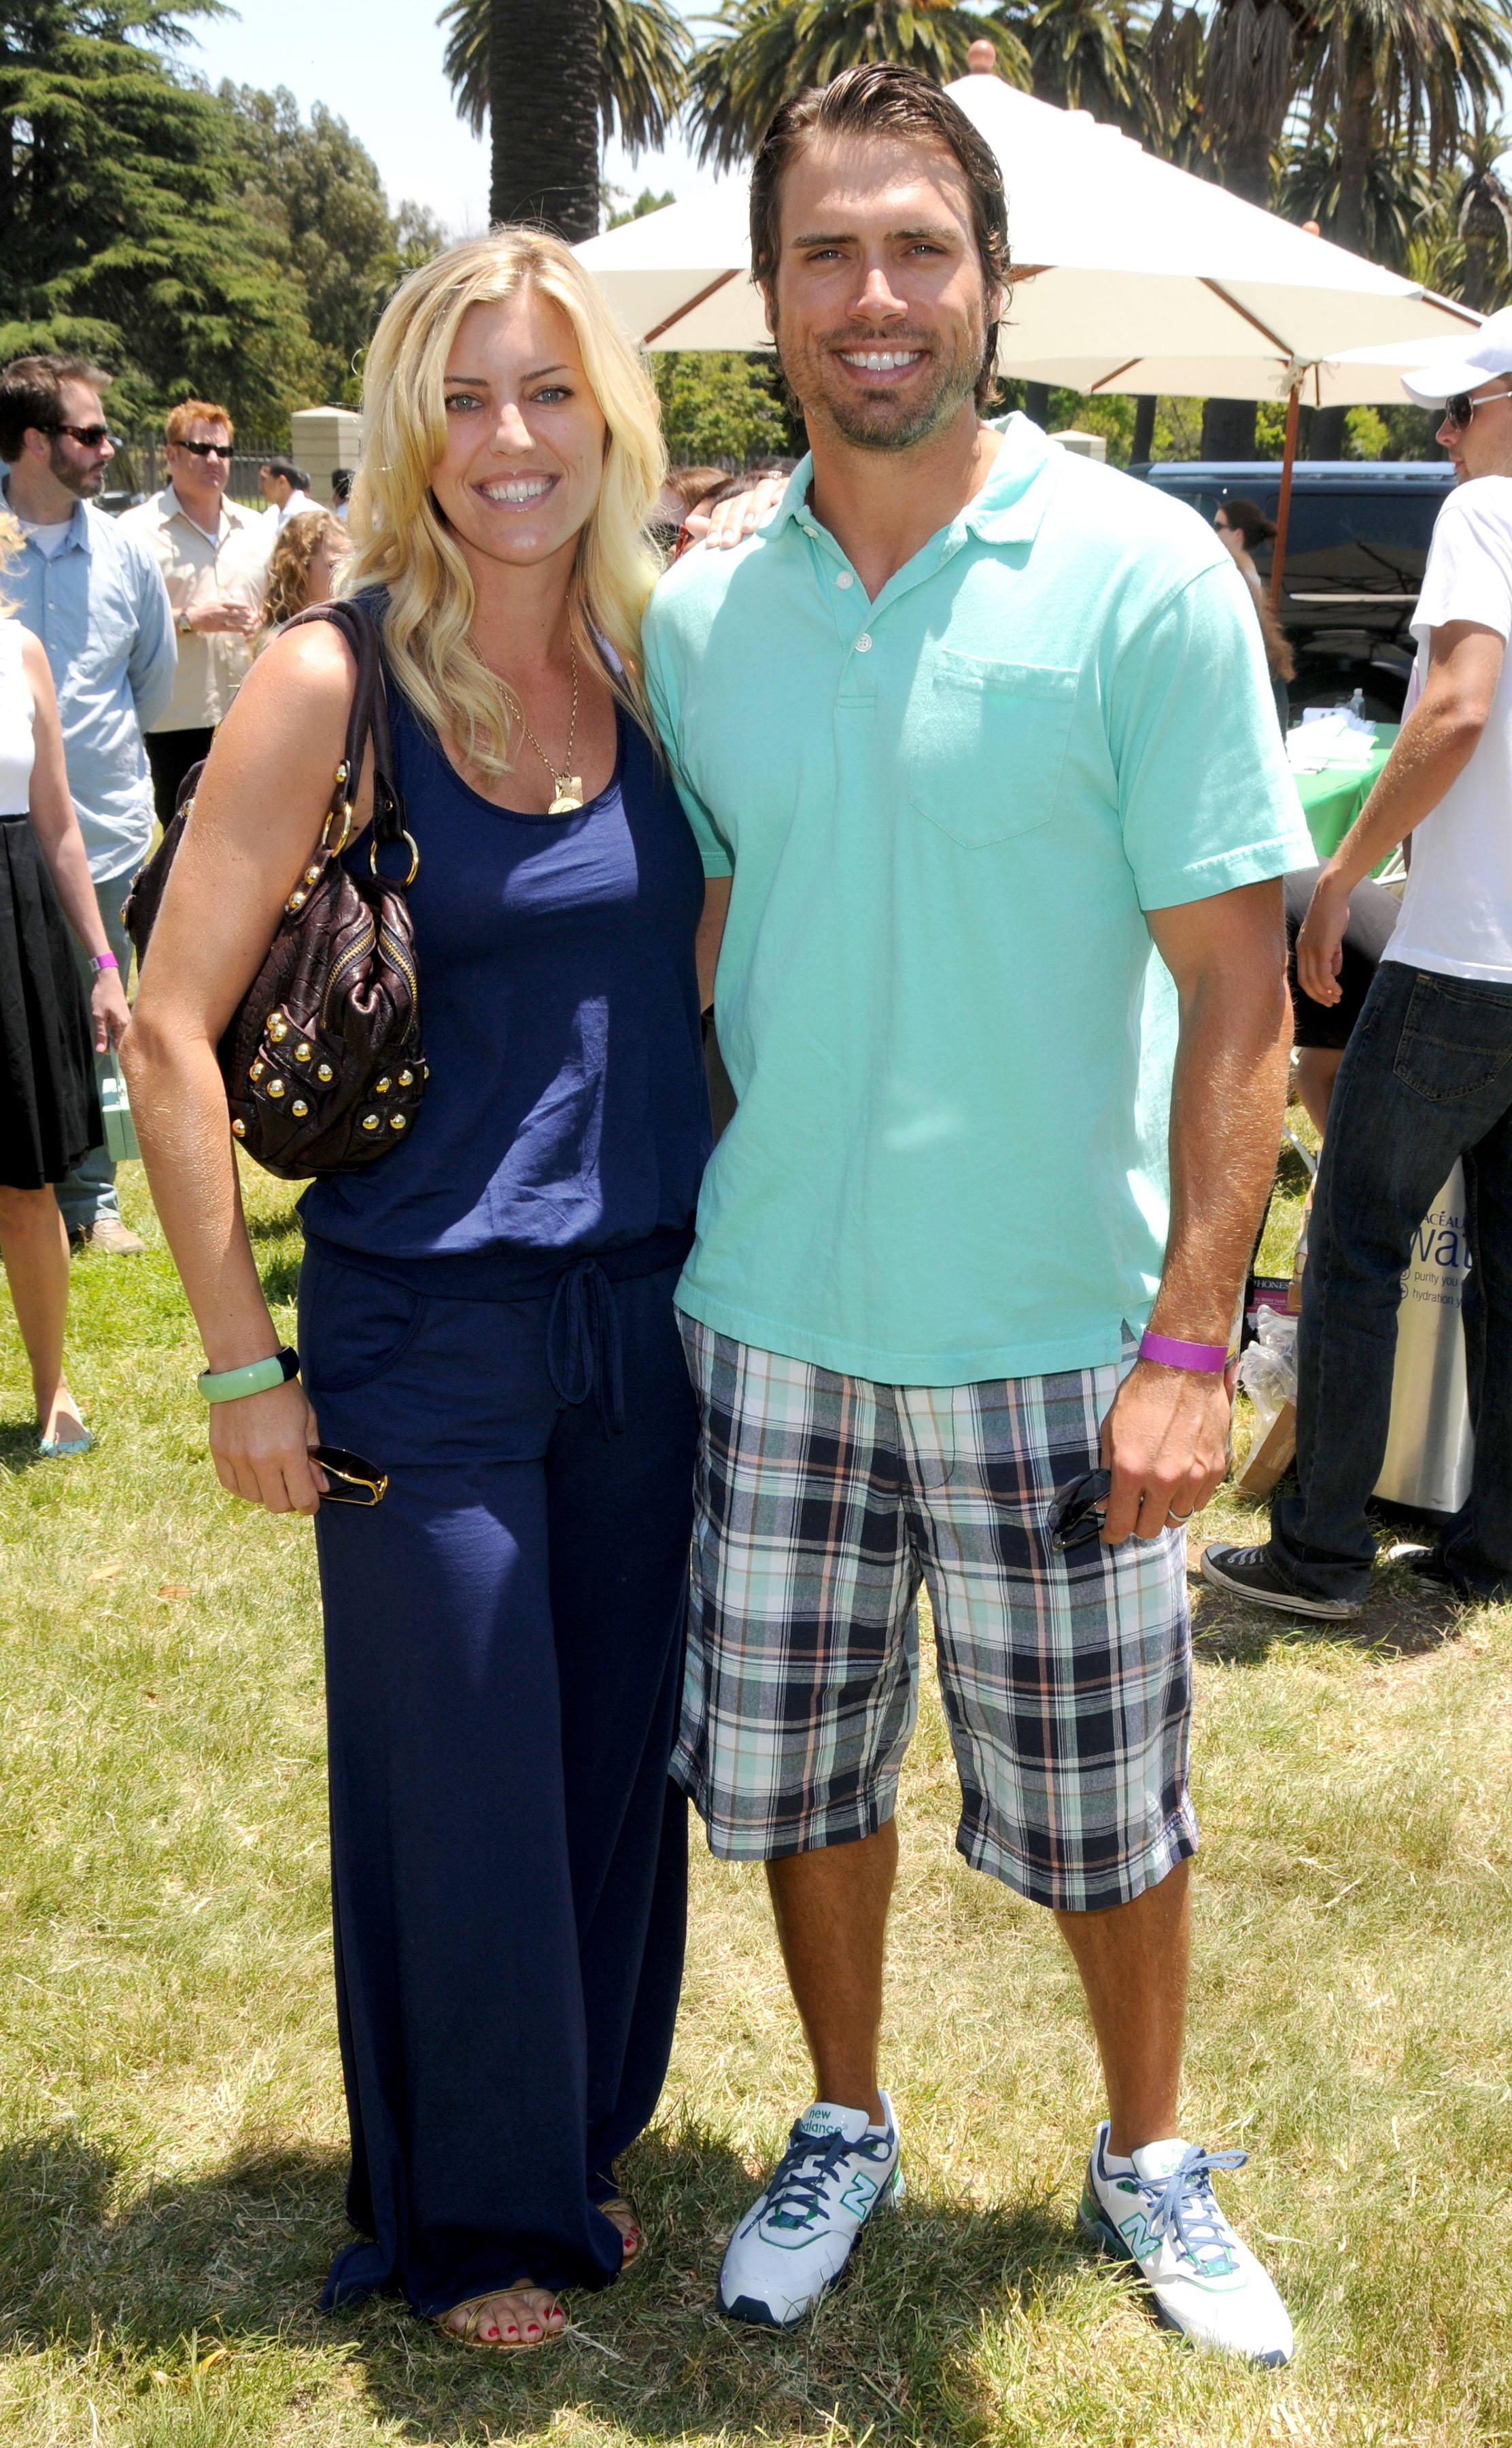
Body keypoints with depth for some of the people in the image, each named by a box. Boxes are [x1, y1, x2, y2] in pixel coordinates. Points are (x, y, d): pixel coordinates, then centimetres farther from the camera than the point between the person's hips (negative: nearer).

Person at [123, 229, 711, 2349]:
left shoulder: (653, 671, 3)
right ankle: (473, 2214, 31)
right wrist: (242, 1363, -11)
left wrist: (725, 1250, 9)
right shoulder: (333, 683, -11)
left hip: (648, 1310, 5)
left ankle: (585, 2136, 40)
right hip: (428, 1326, -4)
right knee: (464, 1781, 8)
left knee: (623, 1756, 15)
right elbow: (173, 1027, -11)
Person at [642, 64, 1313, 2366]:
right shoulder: (698, 613, 3)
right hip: (767, 1315, 3)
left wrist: (1191, 1336, -15)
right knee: (792, 1760, 14)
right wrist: (661, 1239, 8)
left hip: (1052, 1332, -3)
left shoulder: (1140, 575, -9)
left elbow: (1236, 981, -10)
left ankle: (1152, 2159, 36)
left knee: (1106, 1793, 10)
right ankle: (844, 2128, 39)